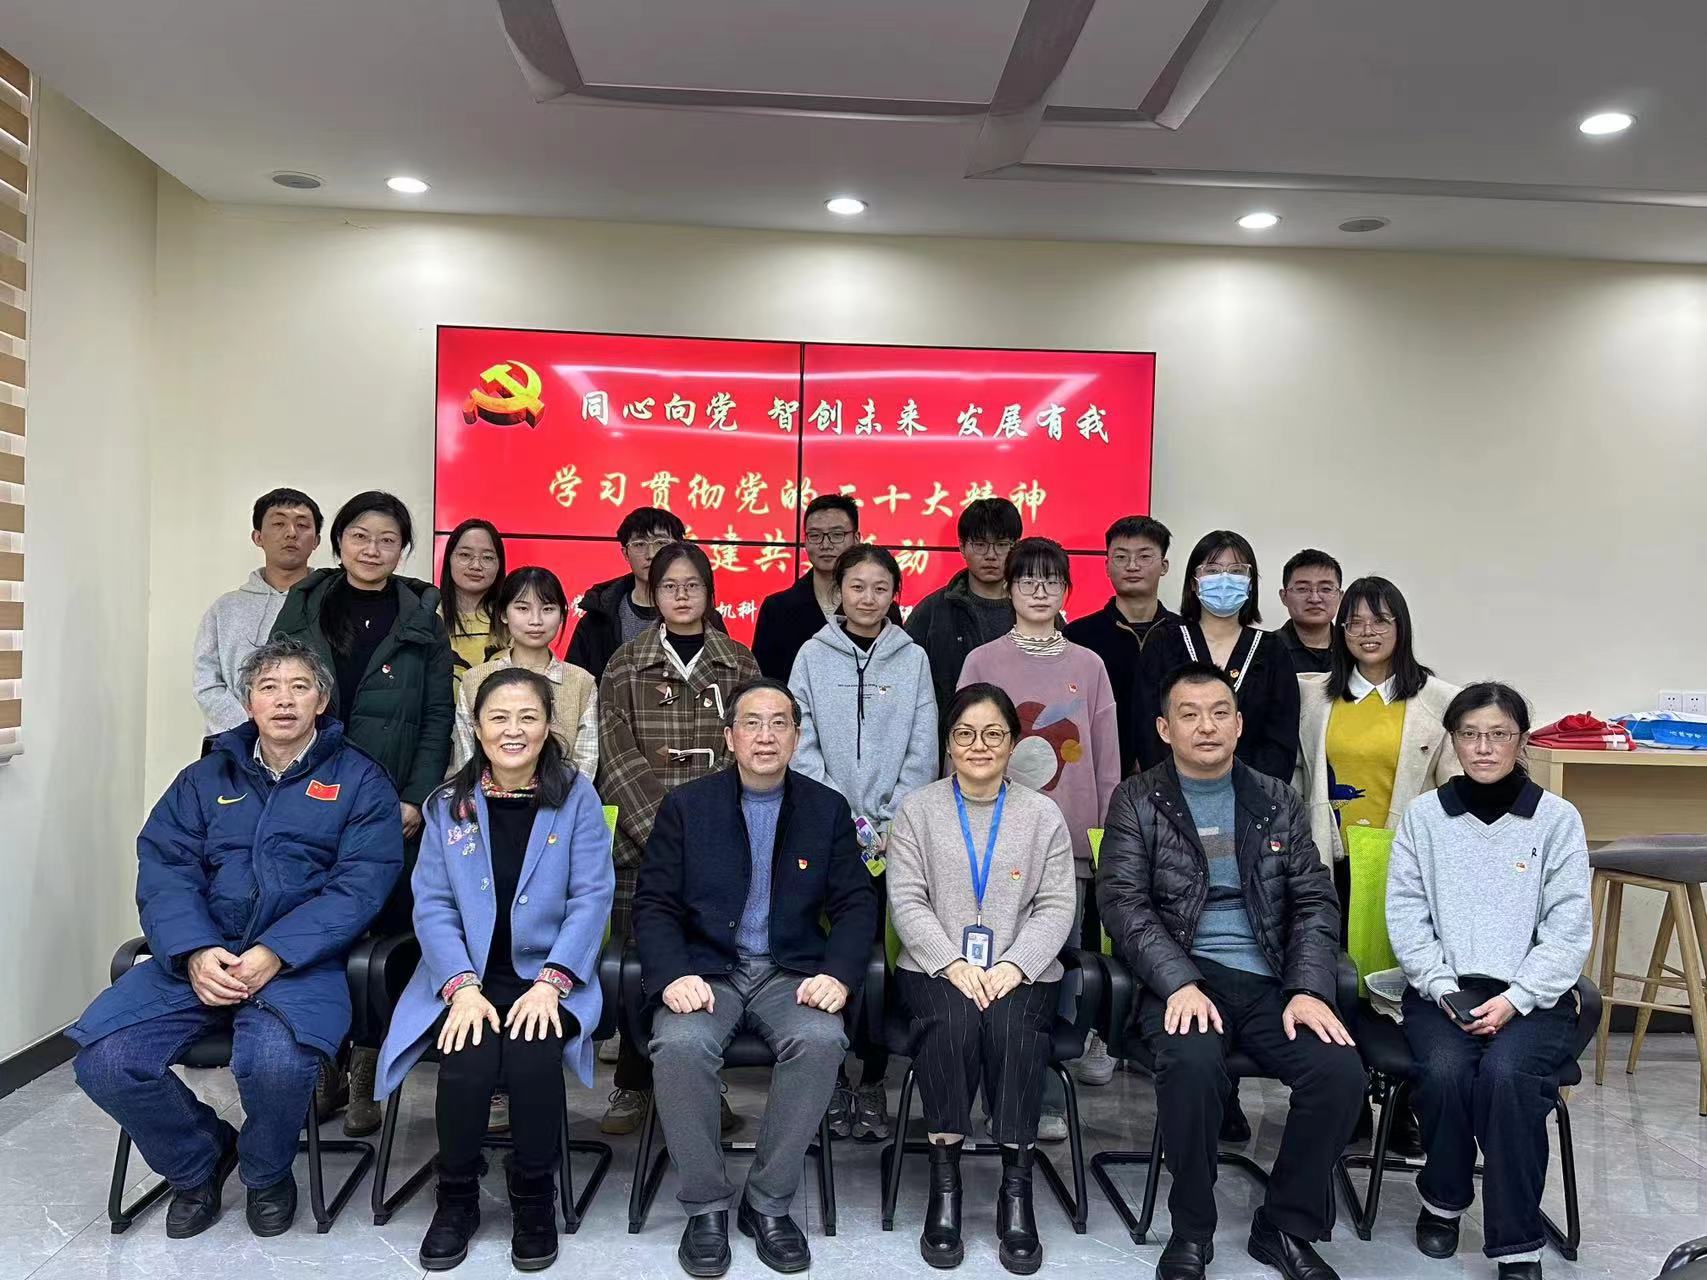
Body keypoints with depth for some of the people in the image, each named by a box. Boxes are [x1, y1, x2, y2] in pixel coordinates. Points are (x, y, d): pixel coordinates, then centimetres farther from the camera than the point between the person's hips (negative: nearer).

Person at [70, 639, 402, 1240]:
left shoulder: (359, 780, 6)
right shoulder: (206, 777, 17)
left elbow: (359, 885, -6)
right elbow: (162, 867, 5)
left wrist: (274, 955, -18)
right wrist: (195, 953, -14)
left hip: (300, 958, -4)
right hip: (197, 953, 4)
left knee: (277, 1061, -34)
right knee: (104, 1059, -20)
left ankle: (267, 1175, 4)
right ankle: (197, 1163, 12)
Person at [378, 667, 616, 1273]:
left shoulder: (576, 796, 0)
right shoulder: (448, 804, 6)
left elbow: (592, 897, -5)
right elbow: (433, 905, 0)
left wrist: (551, 982, -17)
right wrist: (463, 986, -15)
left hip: (549, 976, -1)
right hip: (465, 978, 1)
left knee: (532, 1055, -29)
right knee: (469, 1060, -26)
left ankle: (535, 1199, -3)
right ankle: (456, 1199, 2)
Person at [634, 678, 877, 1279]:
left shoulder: (827, 809, 8)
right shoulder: (686, 806, 5)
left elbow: (856, 904, 5)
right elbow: (653, 904, 1)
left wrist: (838, 975, -13)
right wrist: (673, 976, -17)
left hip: (791, 972, 1)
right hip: (706, 969, 0)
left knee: (821, 1040, -30)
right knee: (680, 1044, -31)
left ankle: (768, 1203, -9)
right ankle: (706, 1207, -9)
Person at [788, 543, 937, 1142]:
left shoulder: (912, 658, 6)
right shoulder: (814, 654, 4)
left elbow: (921, 752, 2)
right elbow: (801, 743, -1)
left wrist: (890, 824, -6)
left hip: (893, 833, 0)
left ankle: (873, 1082, 15)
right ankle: (832, 1078, 16)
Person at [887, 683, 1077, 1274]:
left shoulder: (1043, 815, 9)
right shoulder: (918, 809, 7)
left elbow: (1055, 908, 3)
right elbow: (907, 901, -1)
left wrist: (1012, 967, -14)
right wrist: (954, 964, -16)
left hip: (1022, 971, 1)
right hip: (936, 967, 0)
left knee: (1012, 1027, -31)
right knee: (953, 1023, -32)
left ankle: (1016, 1186, -21)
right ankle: (944, 1180, -21)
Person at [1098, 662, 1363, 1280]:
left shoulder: (1278, 801, 14)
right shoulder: (1136, 801, 5)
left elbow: (1315, 901, 9)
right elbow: (1123, 903, -5)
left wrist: (1309, 989, -8)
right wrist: (1180, 983, -19)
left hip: (1269, 980, 3)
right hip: (1182, 978, -3)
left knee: (1340, 1071, -22)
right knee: (1193, 1061, -33)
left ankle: (1287, 1227, 3)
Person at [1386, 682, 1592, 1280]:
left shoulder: (1558, 819, 3)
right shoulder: (1423, 815, 5)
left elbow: (1569, 929, -2)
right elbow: (1406, 915, 2)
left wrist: (1514, 999, -14)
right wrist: (1444, 989, -11)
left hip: (1532, 995, -1)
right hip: (1440, 989, 1)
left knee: (1505, 1073, -30)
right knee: (1445, 1070, -27)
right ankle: (1443, 1198, 4)